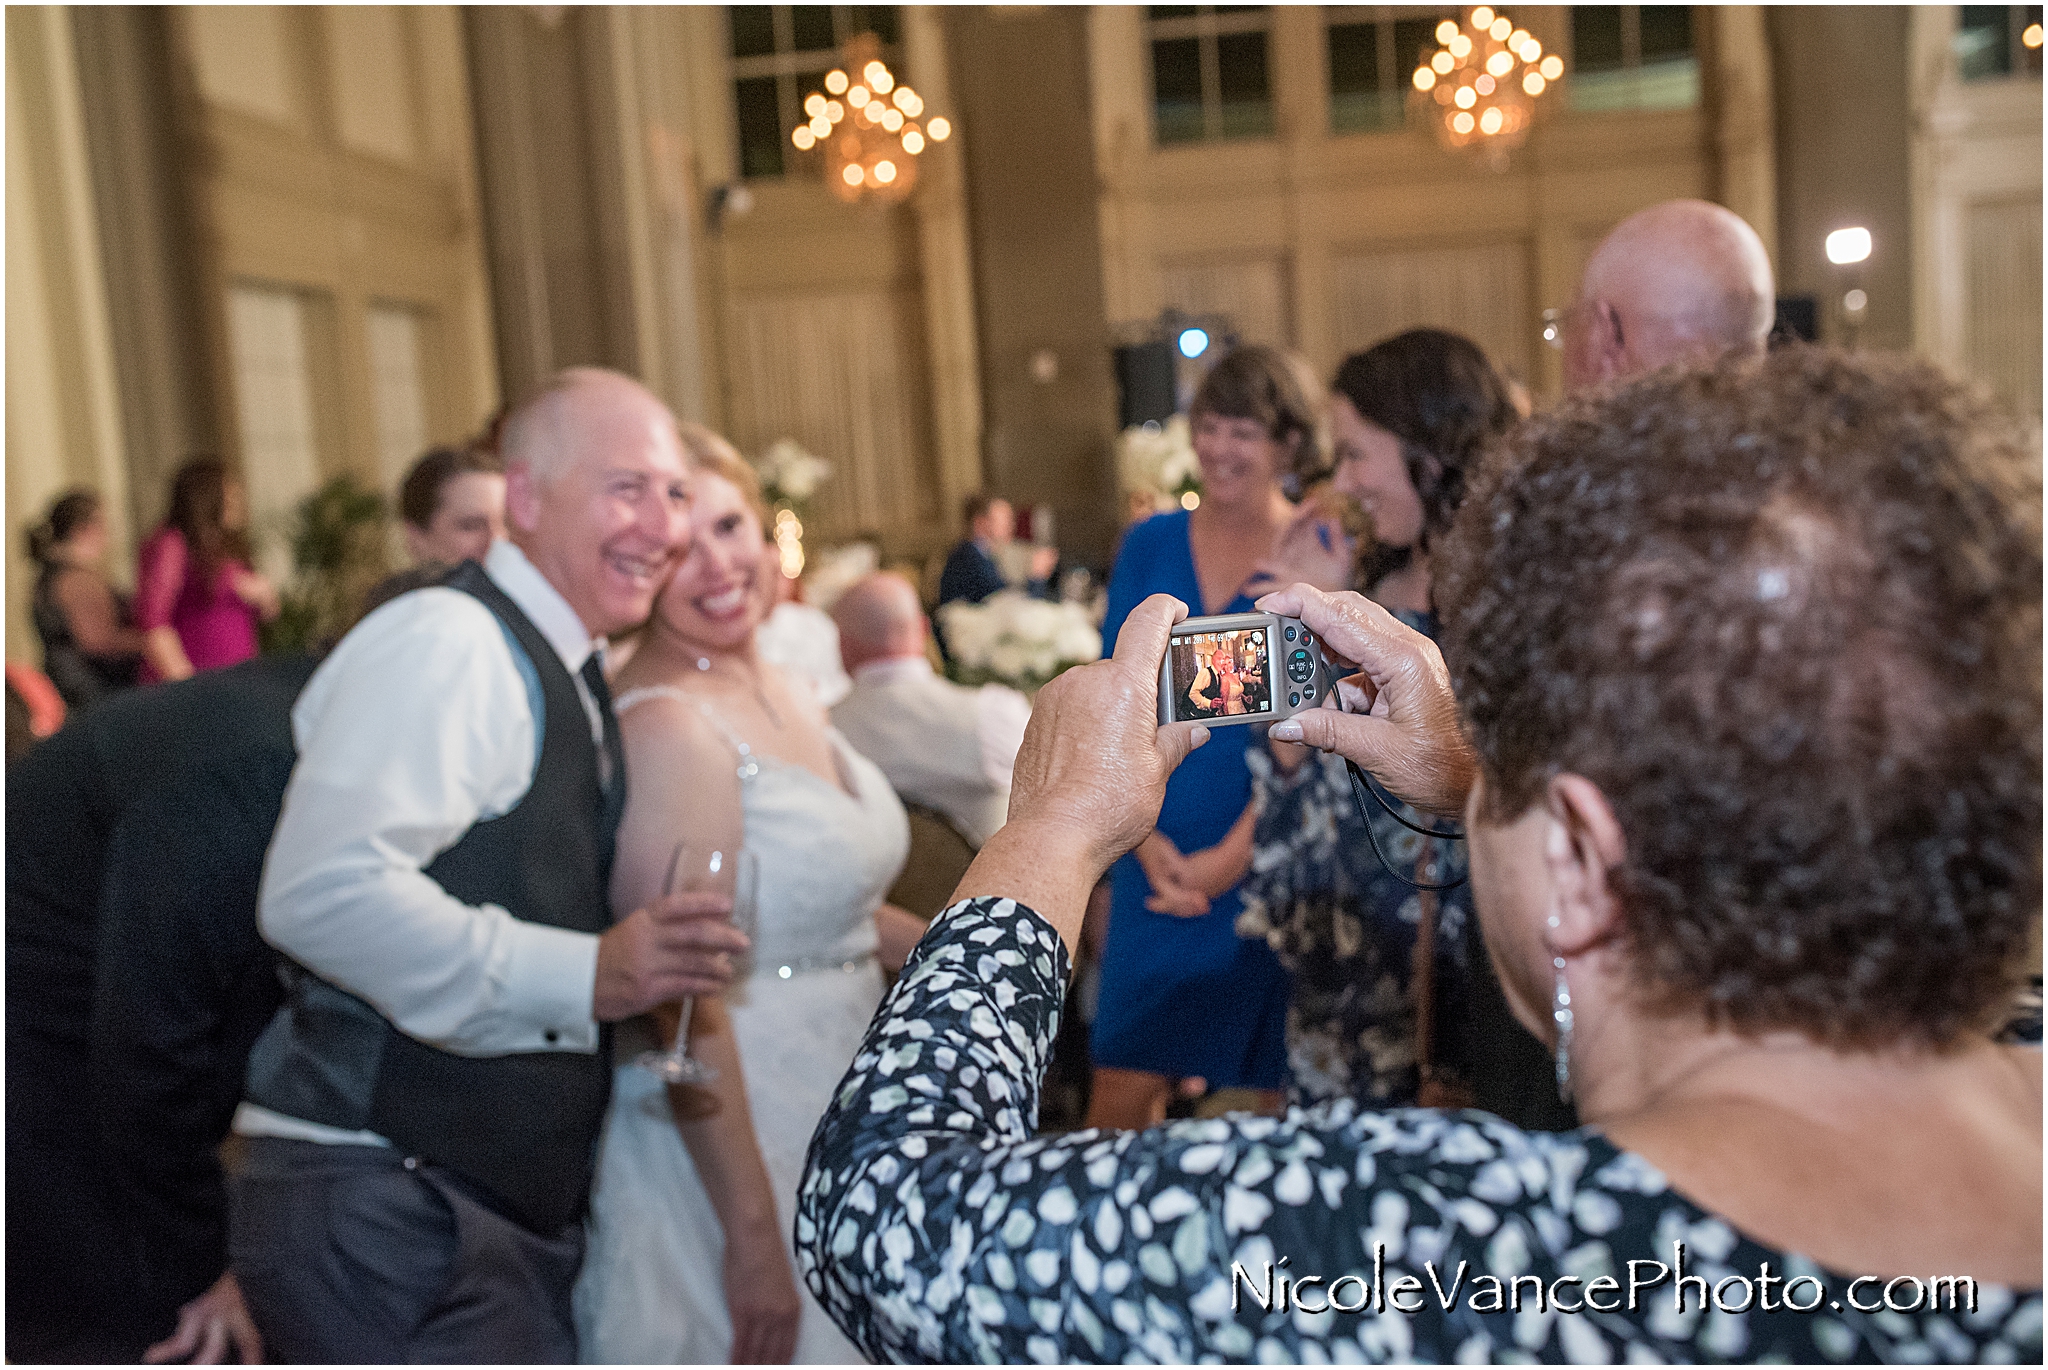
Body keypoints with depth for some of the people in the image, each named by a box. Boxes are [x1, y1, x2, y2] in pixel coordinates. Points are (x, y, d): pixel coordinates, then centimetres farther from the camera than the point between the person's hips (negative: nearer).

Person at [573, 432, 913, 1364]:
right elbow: (684, 1007, -23)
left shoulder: (783, 693, 5)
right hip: (730, 1145, -8)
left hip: (831, 1127, 9)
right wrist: (754, 1235, -22)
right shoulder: (668, 727, -21)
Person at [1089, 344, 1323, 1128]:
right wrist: (1145, 837, -6)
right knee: (1121, 1088, 4)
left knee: (1271, 1083, 8)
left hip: (1267, 865, -2)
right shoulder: (1150, 546, 7)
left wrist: (1234, 853, -13)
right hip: (1154, 862, 3)